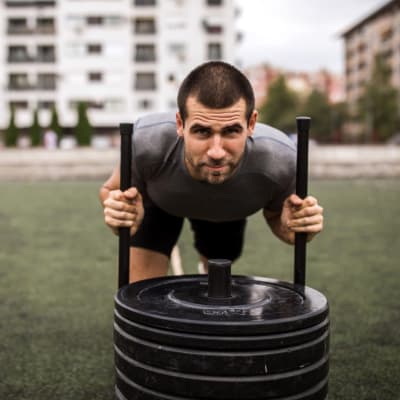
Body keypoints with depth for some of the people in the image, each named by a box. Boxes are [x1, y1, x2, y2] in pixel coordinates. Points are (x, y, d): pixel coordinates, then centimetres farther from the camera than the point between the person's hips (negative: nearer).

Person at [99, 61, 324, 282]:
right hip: (158, 201, -1)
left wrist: (294, 228, -41)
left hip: (228, 213, 2)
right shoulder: (147, 143, -45)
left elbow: (275, 215, -16)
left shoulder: (280, 161, -42)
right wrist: (121, 217, -45)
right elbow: (112, 190, -20)